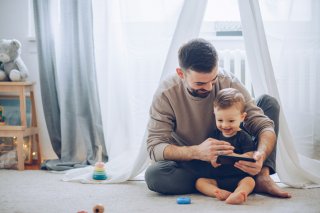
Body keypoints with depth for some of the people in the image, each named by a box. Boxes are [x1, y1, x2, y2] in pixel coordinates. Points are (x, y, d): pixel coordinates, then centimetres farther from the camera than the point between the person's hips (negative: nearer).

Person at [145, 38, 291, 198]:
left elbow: (264, 125, -17)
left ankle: (262, 177, -22)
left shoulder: (228, 81, -17)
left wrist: (261, 154, -41)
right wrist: (197, 152, -44)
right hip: (191, 164, -2)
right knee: (154, 174, -36)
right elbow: (154, 147, -25)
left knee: (269, 102, -8)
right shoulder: (166, 94, -21)